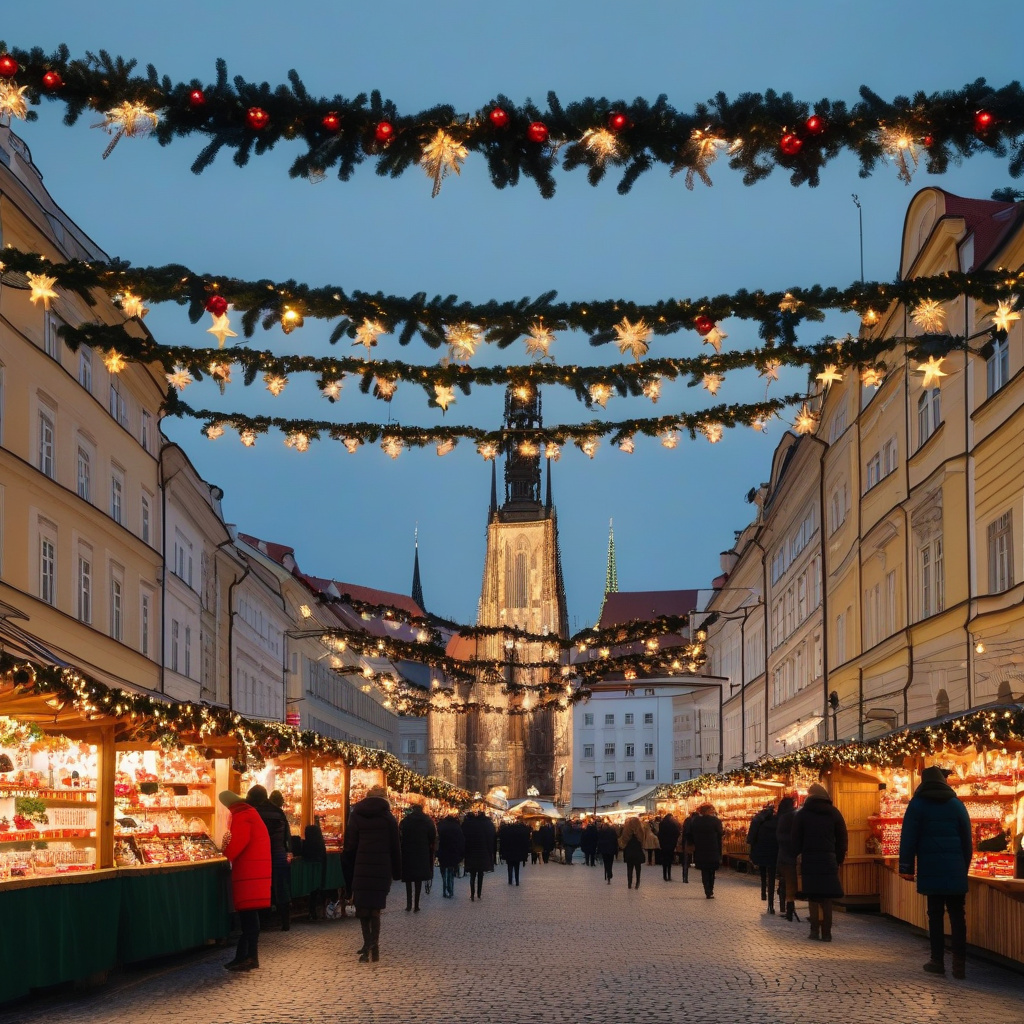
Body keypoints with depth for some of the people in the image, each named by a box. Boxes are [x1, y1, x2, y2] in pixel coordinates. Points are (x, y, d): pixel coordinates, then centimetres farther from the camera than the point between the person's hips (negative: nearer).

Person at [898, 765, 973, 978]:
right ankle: (959, 962, -3)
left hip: (930, 868, -2)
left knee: (935, 914, 2)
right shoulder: (957, 804, 10)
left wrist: (906, 867, -2)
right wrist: (965, 867, 19)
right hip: (955, 869, 2)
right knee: (957, 914, 3)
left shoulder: (917, 804, 1)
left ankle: (938, 960, 3)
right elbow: (967, 839, 12)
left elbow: (908, 838, -4)